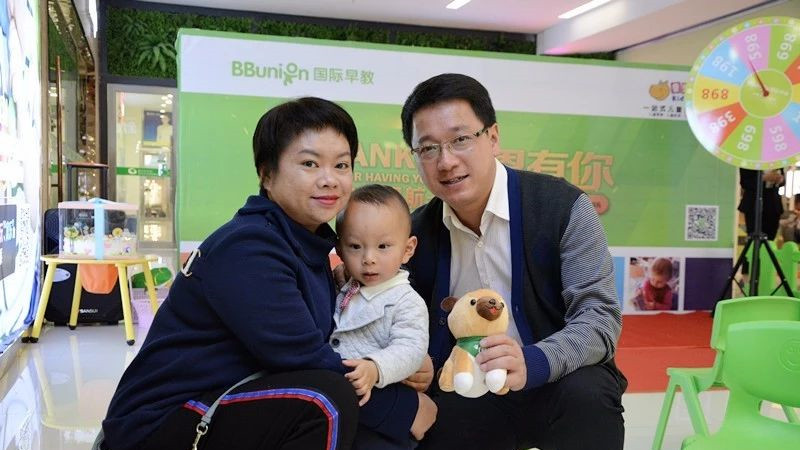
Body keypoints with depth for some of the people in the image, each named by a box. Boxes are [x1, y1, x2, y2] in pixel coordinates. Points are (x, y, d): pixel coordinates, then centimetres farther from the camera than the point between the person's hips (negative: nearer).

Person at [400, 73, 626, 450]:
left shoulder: (563, 207, -14)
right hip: (469, 396, 3)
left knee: (587, 394, -33)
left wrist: (531, 363, -40)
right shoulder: (417, 232, -1)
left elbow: (600, 316, -21)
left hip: (560, 383, -2)